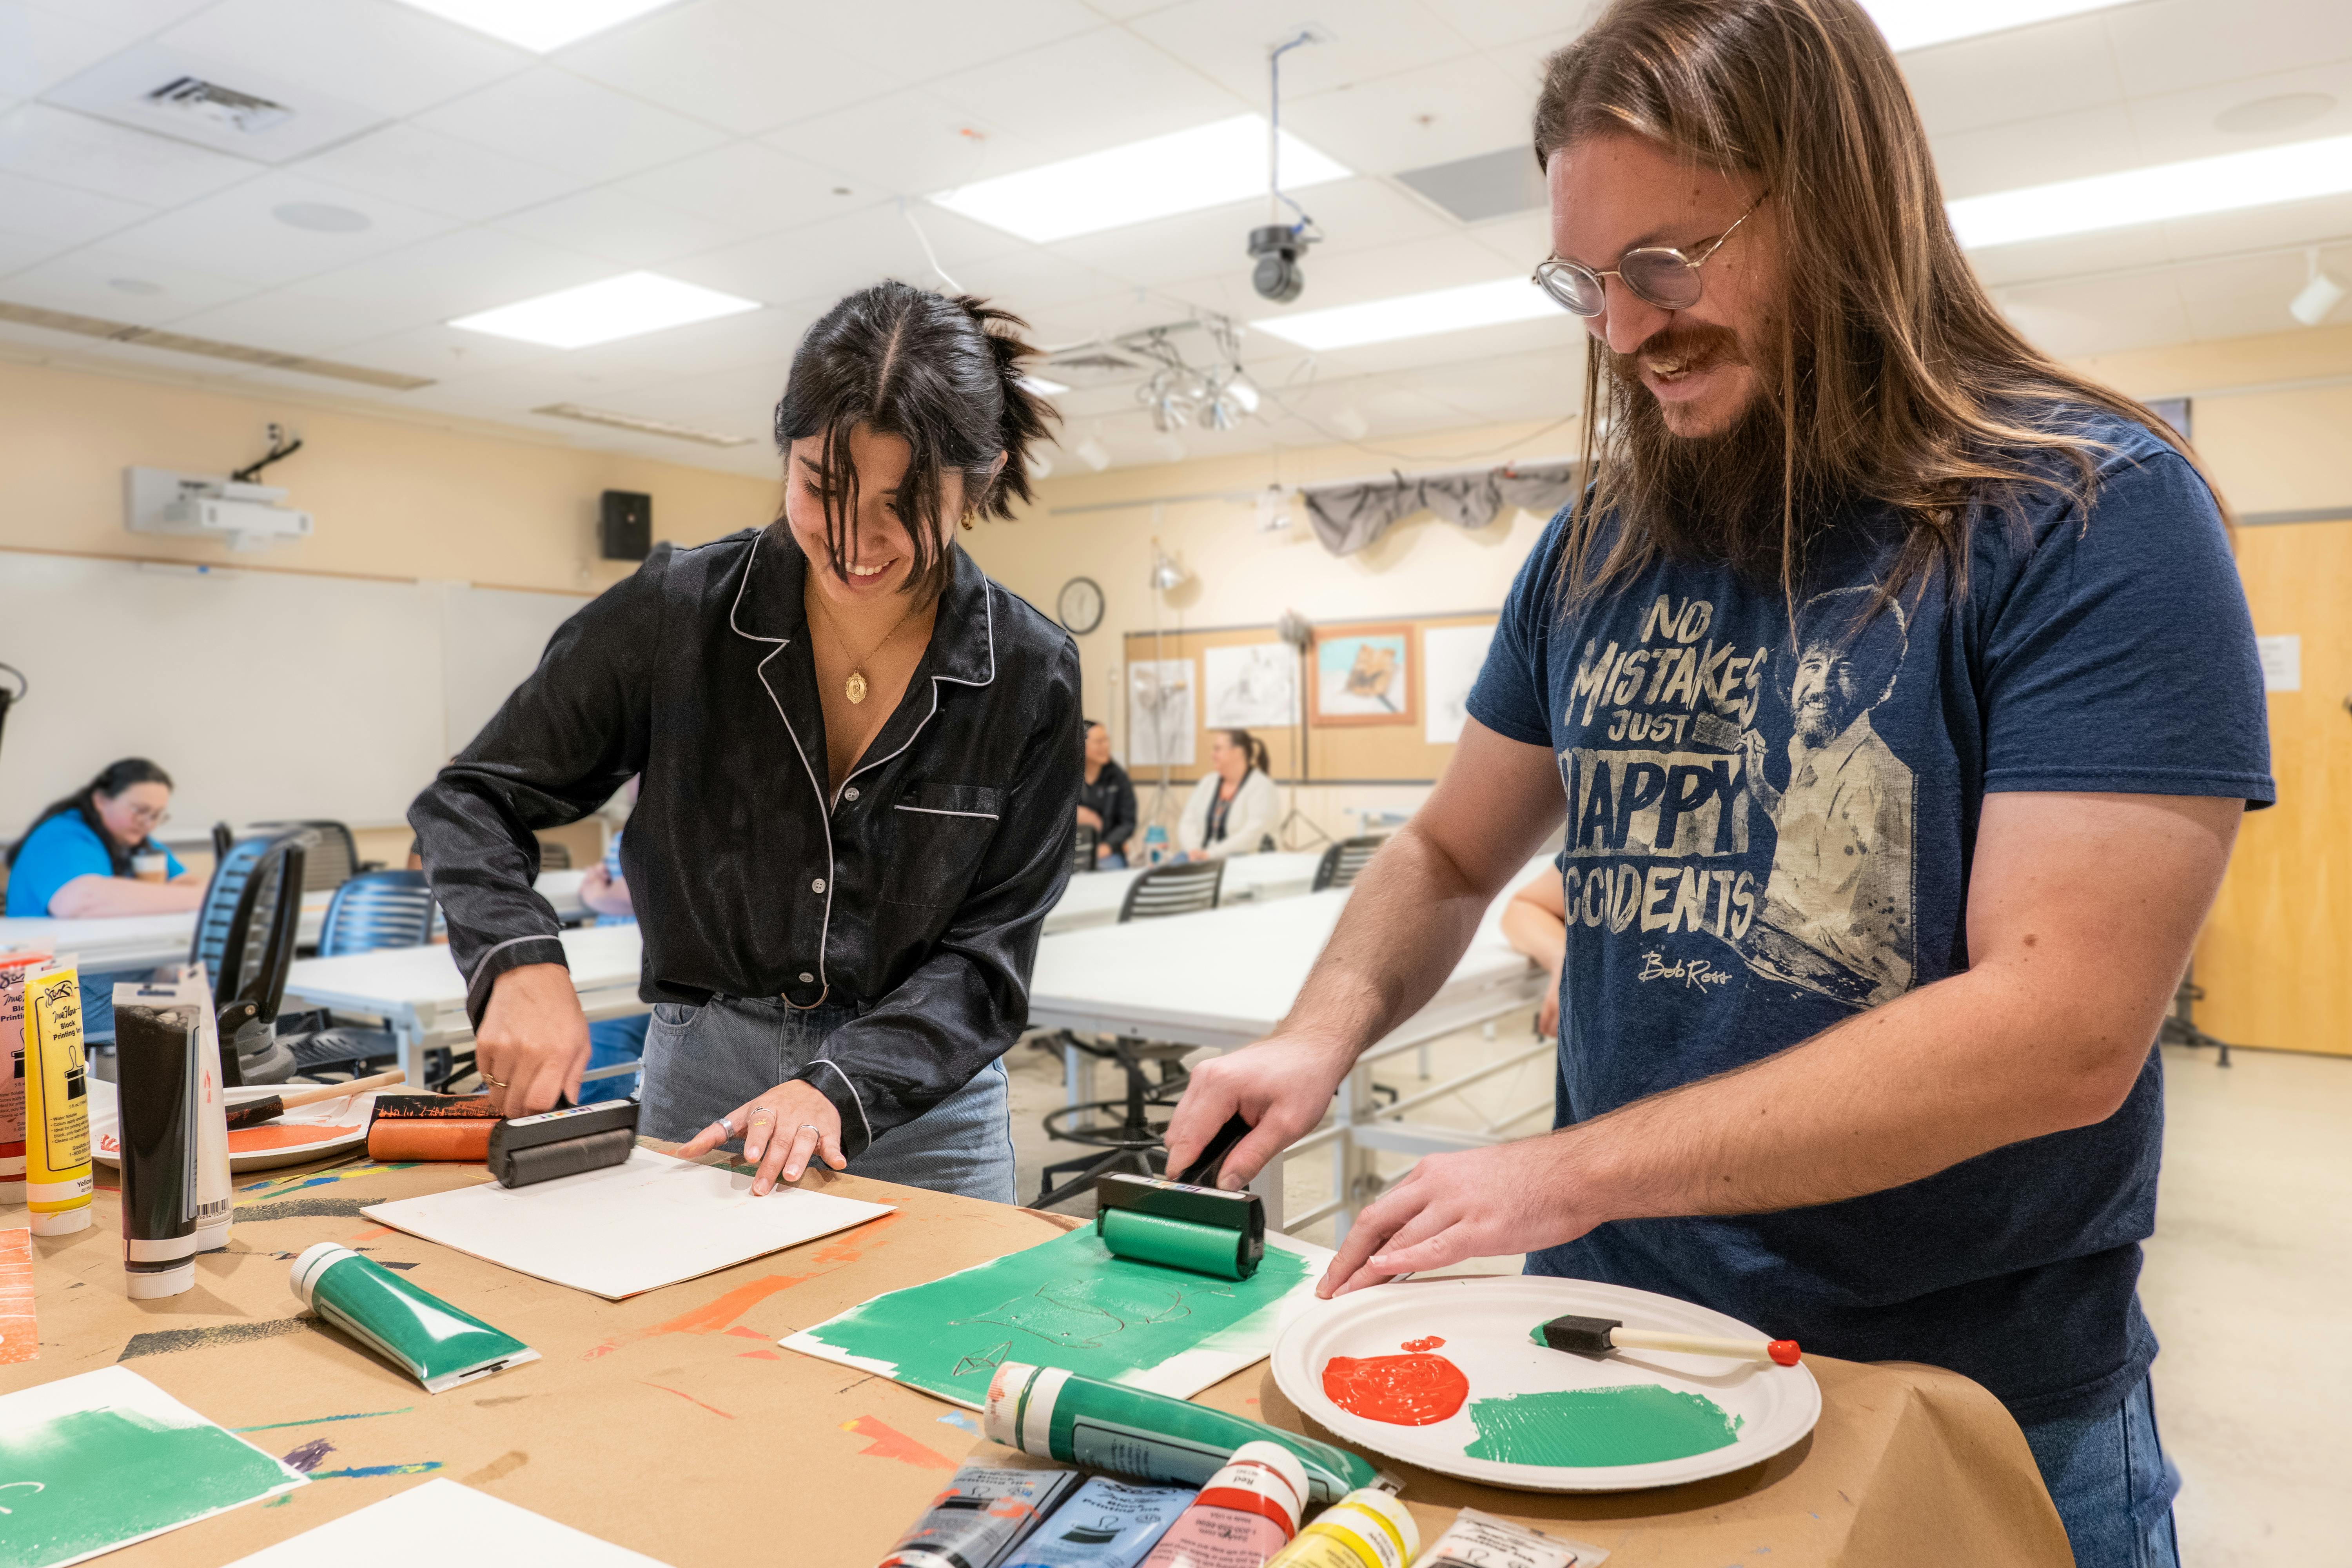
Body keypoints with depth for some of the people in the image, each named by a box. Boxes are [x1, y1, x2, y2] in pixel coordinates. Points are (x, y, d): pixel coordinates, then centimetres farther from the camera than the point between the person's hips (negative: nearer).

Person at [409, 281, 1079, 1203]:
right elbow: (471, 801, -2)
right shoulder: (672, 613, -10)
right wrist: (522, 962, -20)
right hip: (698, 1088, 1)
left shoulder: (1029, 675, -10)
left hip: (918, 1113, 0)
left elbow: (986, 955, -10)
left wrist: (840, 1087, -24)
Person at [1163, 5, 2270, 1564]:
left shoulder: (2097, 512, -13)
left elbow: (2064, 1029, -21)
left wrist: (1574, 1169, -22)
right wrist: (1326, 1031, -9)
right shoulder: (1597, 551, 2)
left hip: (1976, 1413, -4)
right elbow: (1450, 855, 11)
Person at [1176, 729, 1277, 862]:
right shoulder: (1208, 782, 15)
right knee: (1180, 859, -27)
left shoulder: (1261, 786, -3)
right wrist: (1193, 850, -12)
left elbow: (1252, 835, -15)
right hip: (1202, 857, 5)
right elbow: (1188, 822, 9)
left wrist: (1211, 854, -21)